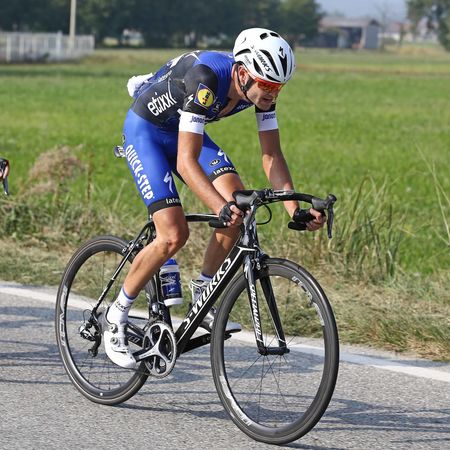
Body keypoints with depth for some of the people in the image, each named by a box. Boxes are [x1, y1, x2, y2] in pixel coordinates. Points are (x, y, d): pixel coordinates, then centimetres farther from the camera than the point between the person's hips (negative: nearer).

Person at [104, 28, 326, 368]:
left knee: (238, 205, -16)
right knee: (174, 235, -18)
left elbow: (272, 156, -10)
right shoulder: (207, 79, -38)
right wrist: (221, 207, -54)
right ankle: (116, 319, -1)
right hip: (145, 129, -7)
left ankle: (202, 299, 0)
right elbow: (186, 161, -41)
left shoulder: (261, 87, -17)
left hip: (183, 130, 7)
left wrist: (295, 210, -23)